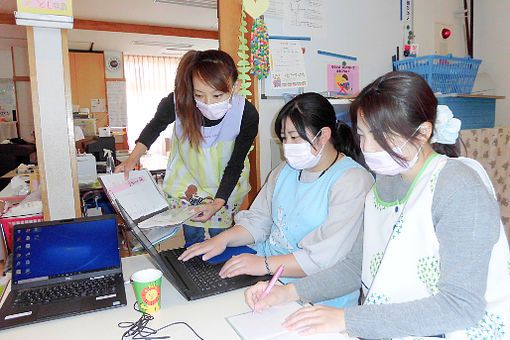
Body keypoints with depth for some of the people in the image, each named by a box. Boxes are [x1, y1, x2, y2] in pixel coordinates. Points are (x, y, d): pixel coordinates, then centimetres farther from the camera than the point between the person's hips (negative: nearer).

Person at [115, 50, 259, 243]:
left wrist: (217, 204, -22)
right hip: (186, 176, 1)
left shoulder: (247, 115, -29)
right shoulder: (176, 103, -29)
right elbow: (154, 127, -2)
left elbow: (234, 166, -15)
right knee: (192, 237, 7)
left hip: (226, 184, 0)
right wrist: (132, 159, -14)